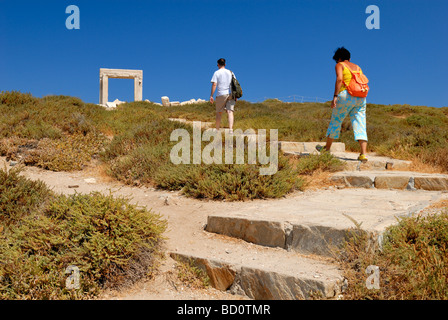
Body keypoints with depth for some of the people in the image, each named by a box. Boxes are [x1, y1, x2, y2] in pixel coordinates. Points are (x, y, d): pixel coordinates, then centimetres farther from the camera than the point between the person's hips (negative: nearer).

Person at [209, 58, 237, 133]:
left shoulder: (217, 73, 2)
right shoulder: (230, 72, 14)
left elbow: (214, 84, -7)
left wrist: (211, 96, -7)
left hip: (221, 94, -2)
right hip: (231, 94, 3)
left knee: (219, 112, 9)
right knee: (230, 112, -5)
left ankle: (217, 129, 15)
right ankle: (230, 129, -18)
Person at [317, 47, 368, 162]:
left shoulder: (340, 65, 7)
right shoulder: (357, 67, 24)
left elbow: (339, 79, -11)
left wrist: (335, 96, -16)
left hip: (346, 96, -5)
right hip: (360, 98, 5)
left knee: (335, 122, 11)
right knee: (360, 126, 0)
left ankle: (327, 148, 24)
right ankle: (364, 153, -10)